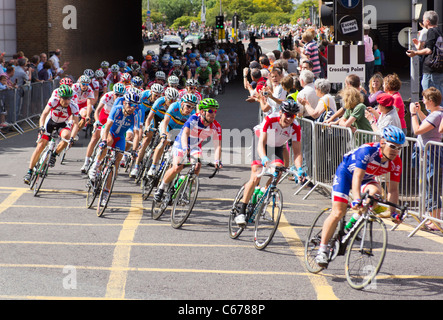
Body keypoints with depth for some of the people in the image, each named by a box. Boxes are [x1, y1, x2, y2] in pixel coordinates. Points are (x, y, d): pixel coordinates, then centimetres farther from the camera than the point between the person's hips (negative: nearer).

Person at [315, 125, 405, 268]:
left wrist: (393, 212, -25)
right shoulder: (367, 151, -35)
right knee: (338, 213, -15)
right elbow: (357, 176, -43)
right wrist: (357, 199, -55)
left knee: (375, 192, -30)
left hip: (367, 178, 5)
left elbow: (393, 190, -15)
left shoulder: (396, 163, -20)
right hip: (346, 172, -5)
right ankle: (322, 250, -5)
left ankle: (354, 222, -6)